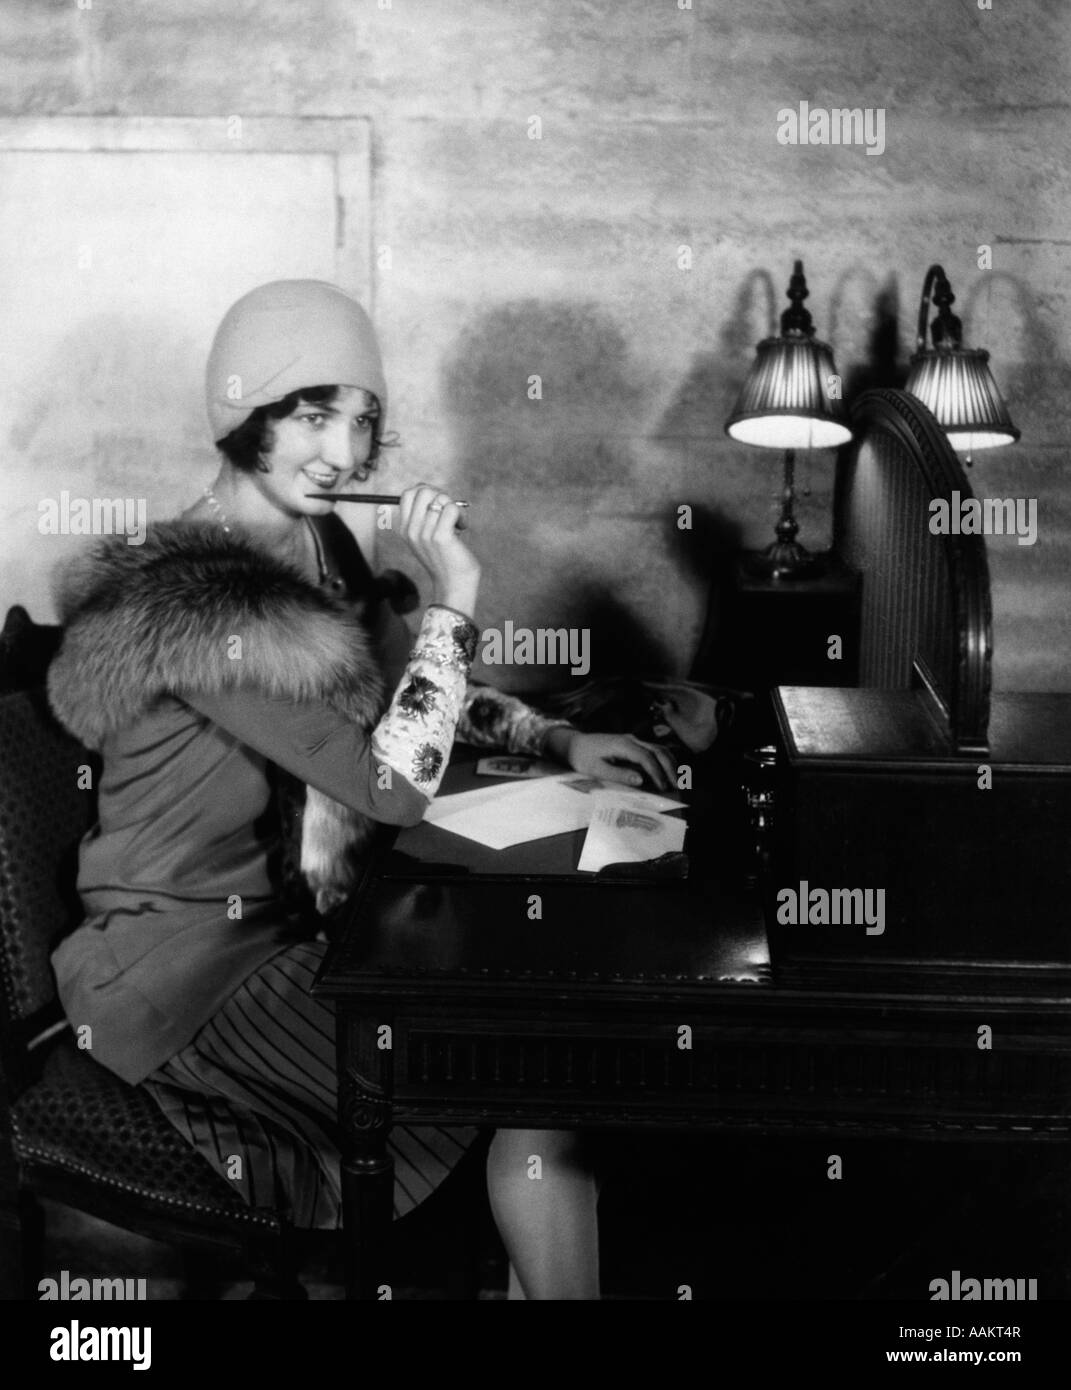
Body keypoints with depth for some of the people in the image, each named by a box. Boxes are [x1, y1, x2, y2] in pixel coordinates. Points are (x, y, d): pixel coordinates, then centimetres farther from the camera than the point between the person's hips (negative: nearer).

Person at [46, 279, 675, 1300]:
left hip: (306, 922, 8)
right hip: (200, 974, -8)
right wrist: (453, 595, -21)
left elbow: (399, 687, 18)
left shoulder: (319, 543, 3)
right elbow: (394, 784, -27)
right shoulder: (197, 602, -24)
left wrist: (556, 741, 8)